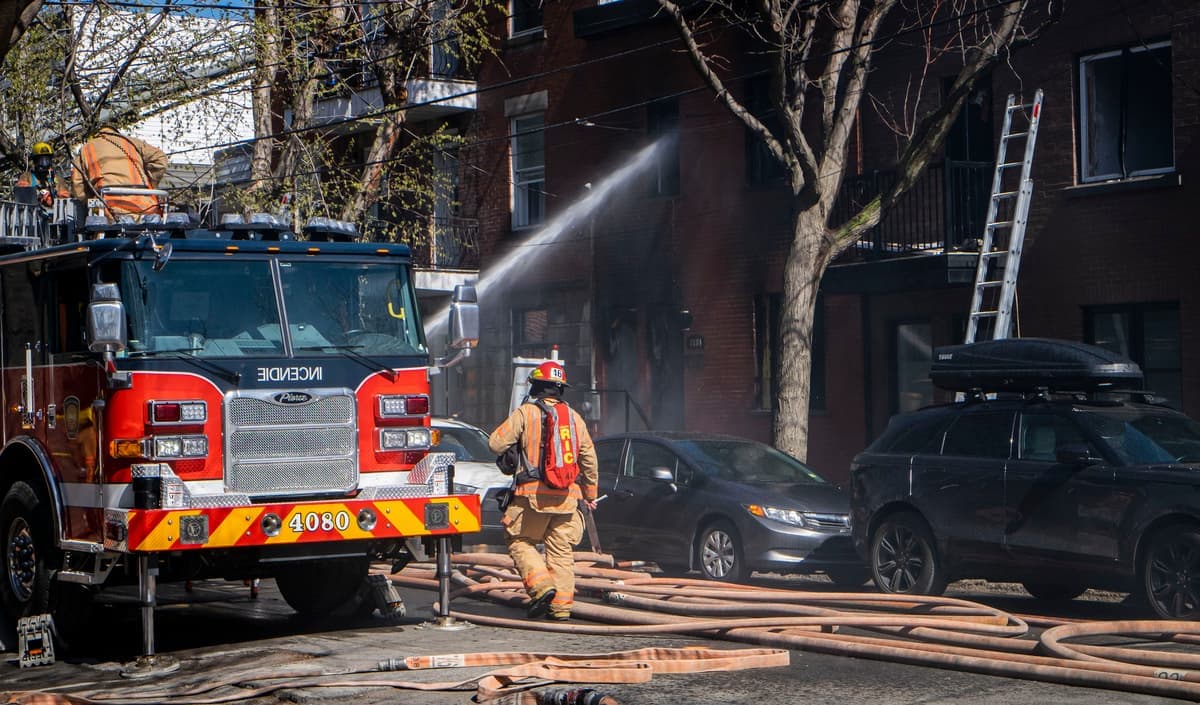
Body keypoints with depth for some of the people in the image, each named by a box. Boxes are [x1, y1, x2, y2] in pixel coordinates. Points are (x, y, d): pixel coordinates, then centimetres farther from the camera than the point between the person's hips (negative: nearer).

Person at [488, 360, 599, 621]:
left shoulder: (525, 412, -2)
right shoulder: (574, 416, 12)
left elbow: (496, 443, -5)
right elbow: (589, 458, 14)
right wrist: (590, 494, 24)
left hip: (534, 492, -4)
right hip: (568, 494, 4)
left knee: (520, 541, 8)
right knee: (561, 550, 9)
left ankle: (541, 586, -11)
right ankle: (561, 605, 6)